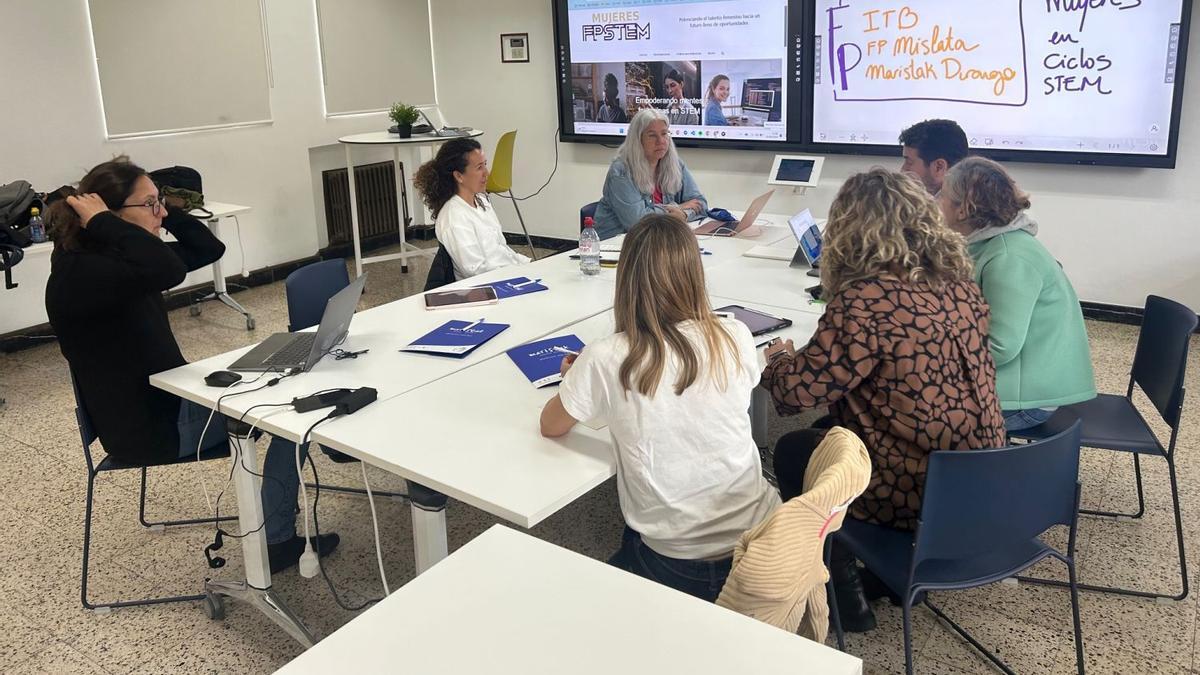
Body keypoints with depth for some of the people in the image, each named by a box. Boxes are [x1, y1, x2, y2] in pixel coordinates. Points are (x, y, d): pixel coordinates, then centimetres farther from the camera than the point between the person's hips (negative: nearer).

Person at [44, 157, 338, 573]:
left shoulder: (119, 257, 5)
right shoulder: (78, 273, -25)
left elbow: (209, 249, 9)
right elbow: (169, 270, -43)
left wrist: (161, 212, -3)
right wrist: (102, 222, -30)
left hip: (169, 399, 10)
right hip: (149, 425, -10)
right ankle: (275, 539, 0)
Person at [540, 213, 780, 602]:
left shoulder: (606, 361, -18)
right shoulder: (735, 339, -10)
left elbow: (550, 427, -1)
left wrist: (575, 380, 19)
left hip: (676, 566, -3)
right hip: (759, 539, 3)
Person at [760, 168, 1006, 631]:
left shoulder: (866, 299, -24)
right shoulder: (960, 281, 1)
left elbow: (801, 388, -18)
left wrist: (778, 359, 4)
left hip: (913, 492, -8)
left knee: (792, 450, 16)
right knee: (829, 429, 26)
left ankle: (845, 598, 25)